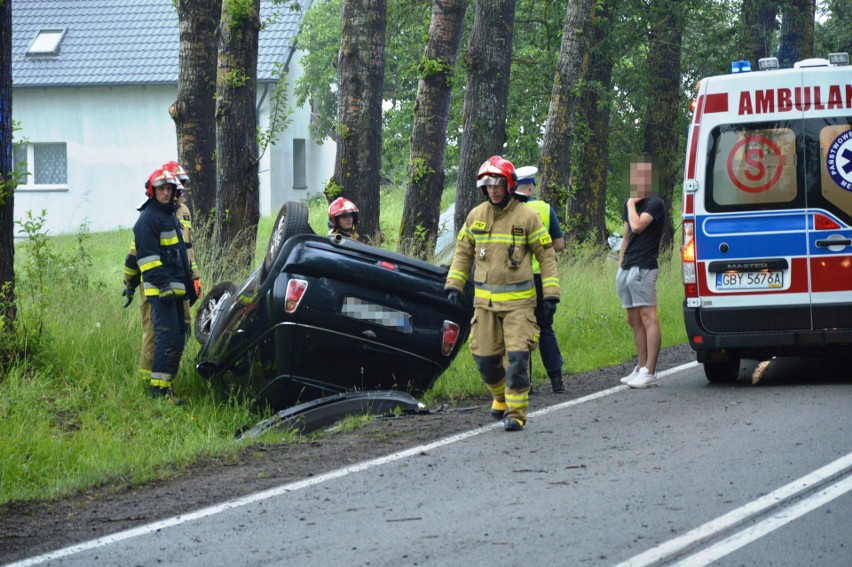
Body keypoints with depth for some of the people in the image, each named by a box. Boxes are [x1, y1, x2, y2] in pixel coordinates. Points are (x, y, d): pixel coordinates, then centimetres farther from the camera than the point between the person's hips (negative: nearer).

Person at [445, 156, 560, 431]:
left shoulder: (527, 217, -4)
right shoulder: (476, 216, 7)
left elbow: (546, 255, 0)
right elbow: (463, 253, 17)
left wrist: (551, 293, -5)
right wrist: (454, 285, 8)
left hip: (518, 301, -4)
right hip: (484, 300, 4)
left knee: (518, 356, -11)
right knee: (484, 357, 5)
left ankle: (516, 412, -4)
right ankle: (501, 395, 32)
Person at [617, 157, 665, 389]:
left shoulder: (655, 204, -7)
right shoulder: (630, 205, 19)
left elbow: (637, 226, -21)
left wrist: (631, 204, -6)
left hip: (643, 268, -9)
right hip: (626, 270, 9)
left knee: (648, 317, -11)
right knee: (634, 320, 10)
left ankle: (649, 372, -15)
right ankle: (640, 368, 15)